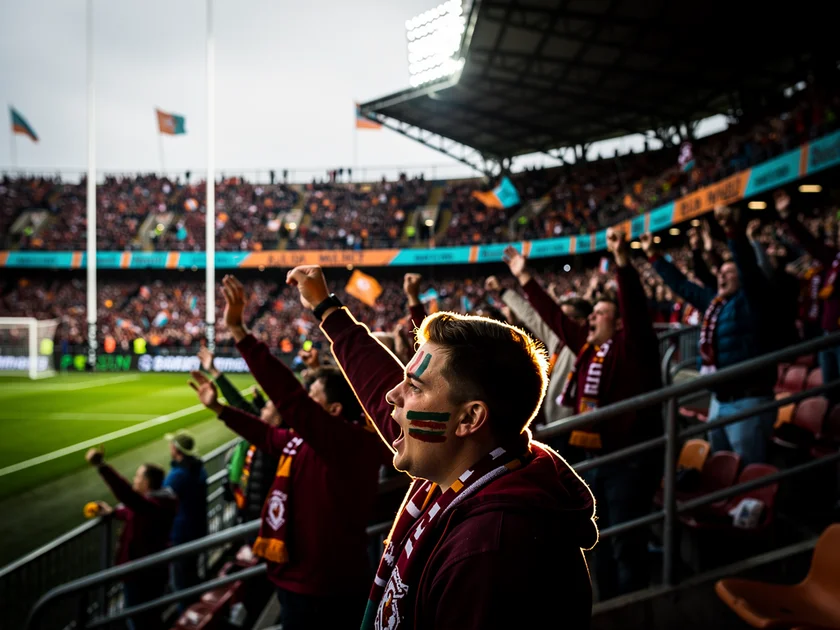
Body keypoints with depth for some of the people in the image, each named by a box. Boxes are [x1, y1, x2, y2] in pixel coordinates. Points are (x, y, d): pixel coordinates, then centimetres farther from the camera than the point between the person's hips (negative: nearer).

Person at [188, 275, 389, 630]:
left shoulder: (348, 441, -22)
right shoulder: (303, 440, 7)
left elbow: (290, 398, -31)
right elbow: (268, 434, 26)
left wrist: (238, 331, -33)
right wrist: (217, 407, 25)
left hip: (323, 591, -9)